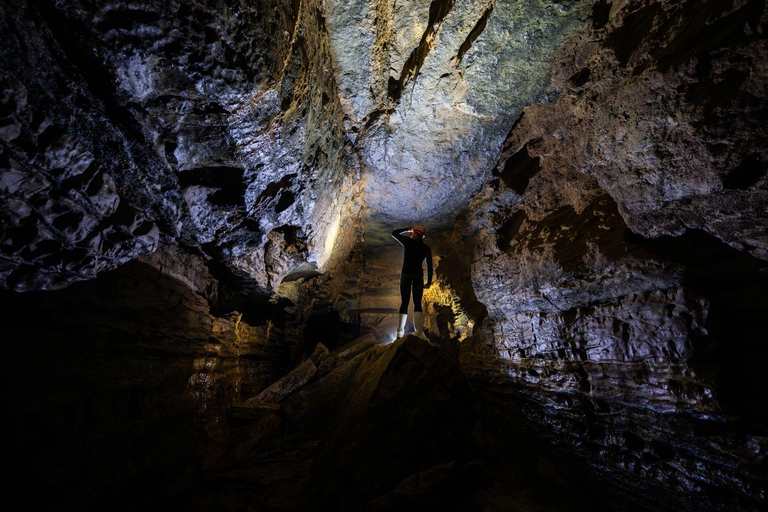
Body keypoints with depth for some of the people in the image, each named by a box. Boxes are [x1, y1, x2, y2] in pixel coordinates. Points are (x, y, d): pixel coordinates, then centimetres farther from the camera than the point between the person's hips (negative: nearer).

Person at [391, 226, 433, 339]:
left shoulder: (407, 241, 4)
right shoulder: (426, 248, 10)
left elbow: (394, 233, 19)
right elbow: (429, 265, 5)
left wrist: (407, 229, 29)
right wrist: (429, 281, 8)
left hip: (406, 274, -1)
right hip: (418, 276, 1)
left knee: (404, 303, 3)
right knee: (417, 303, 0)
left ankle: (400, 332, -3)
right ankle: (419, 331, -18)